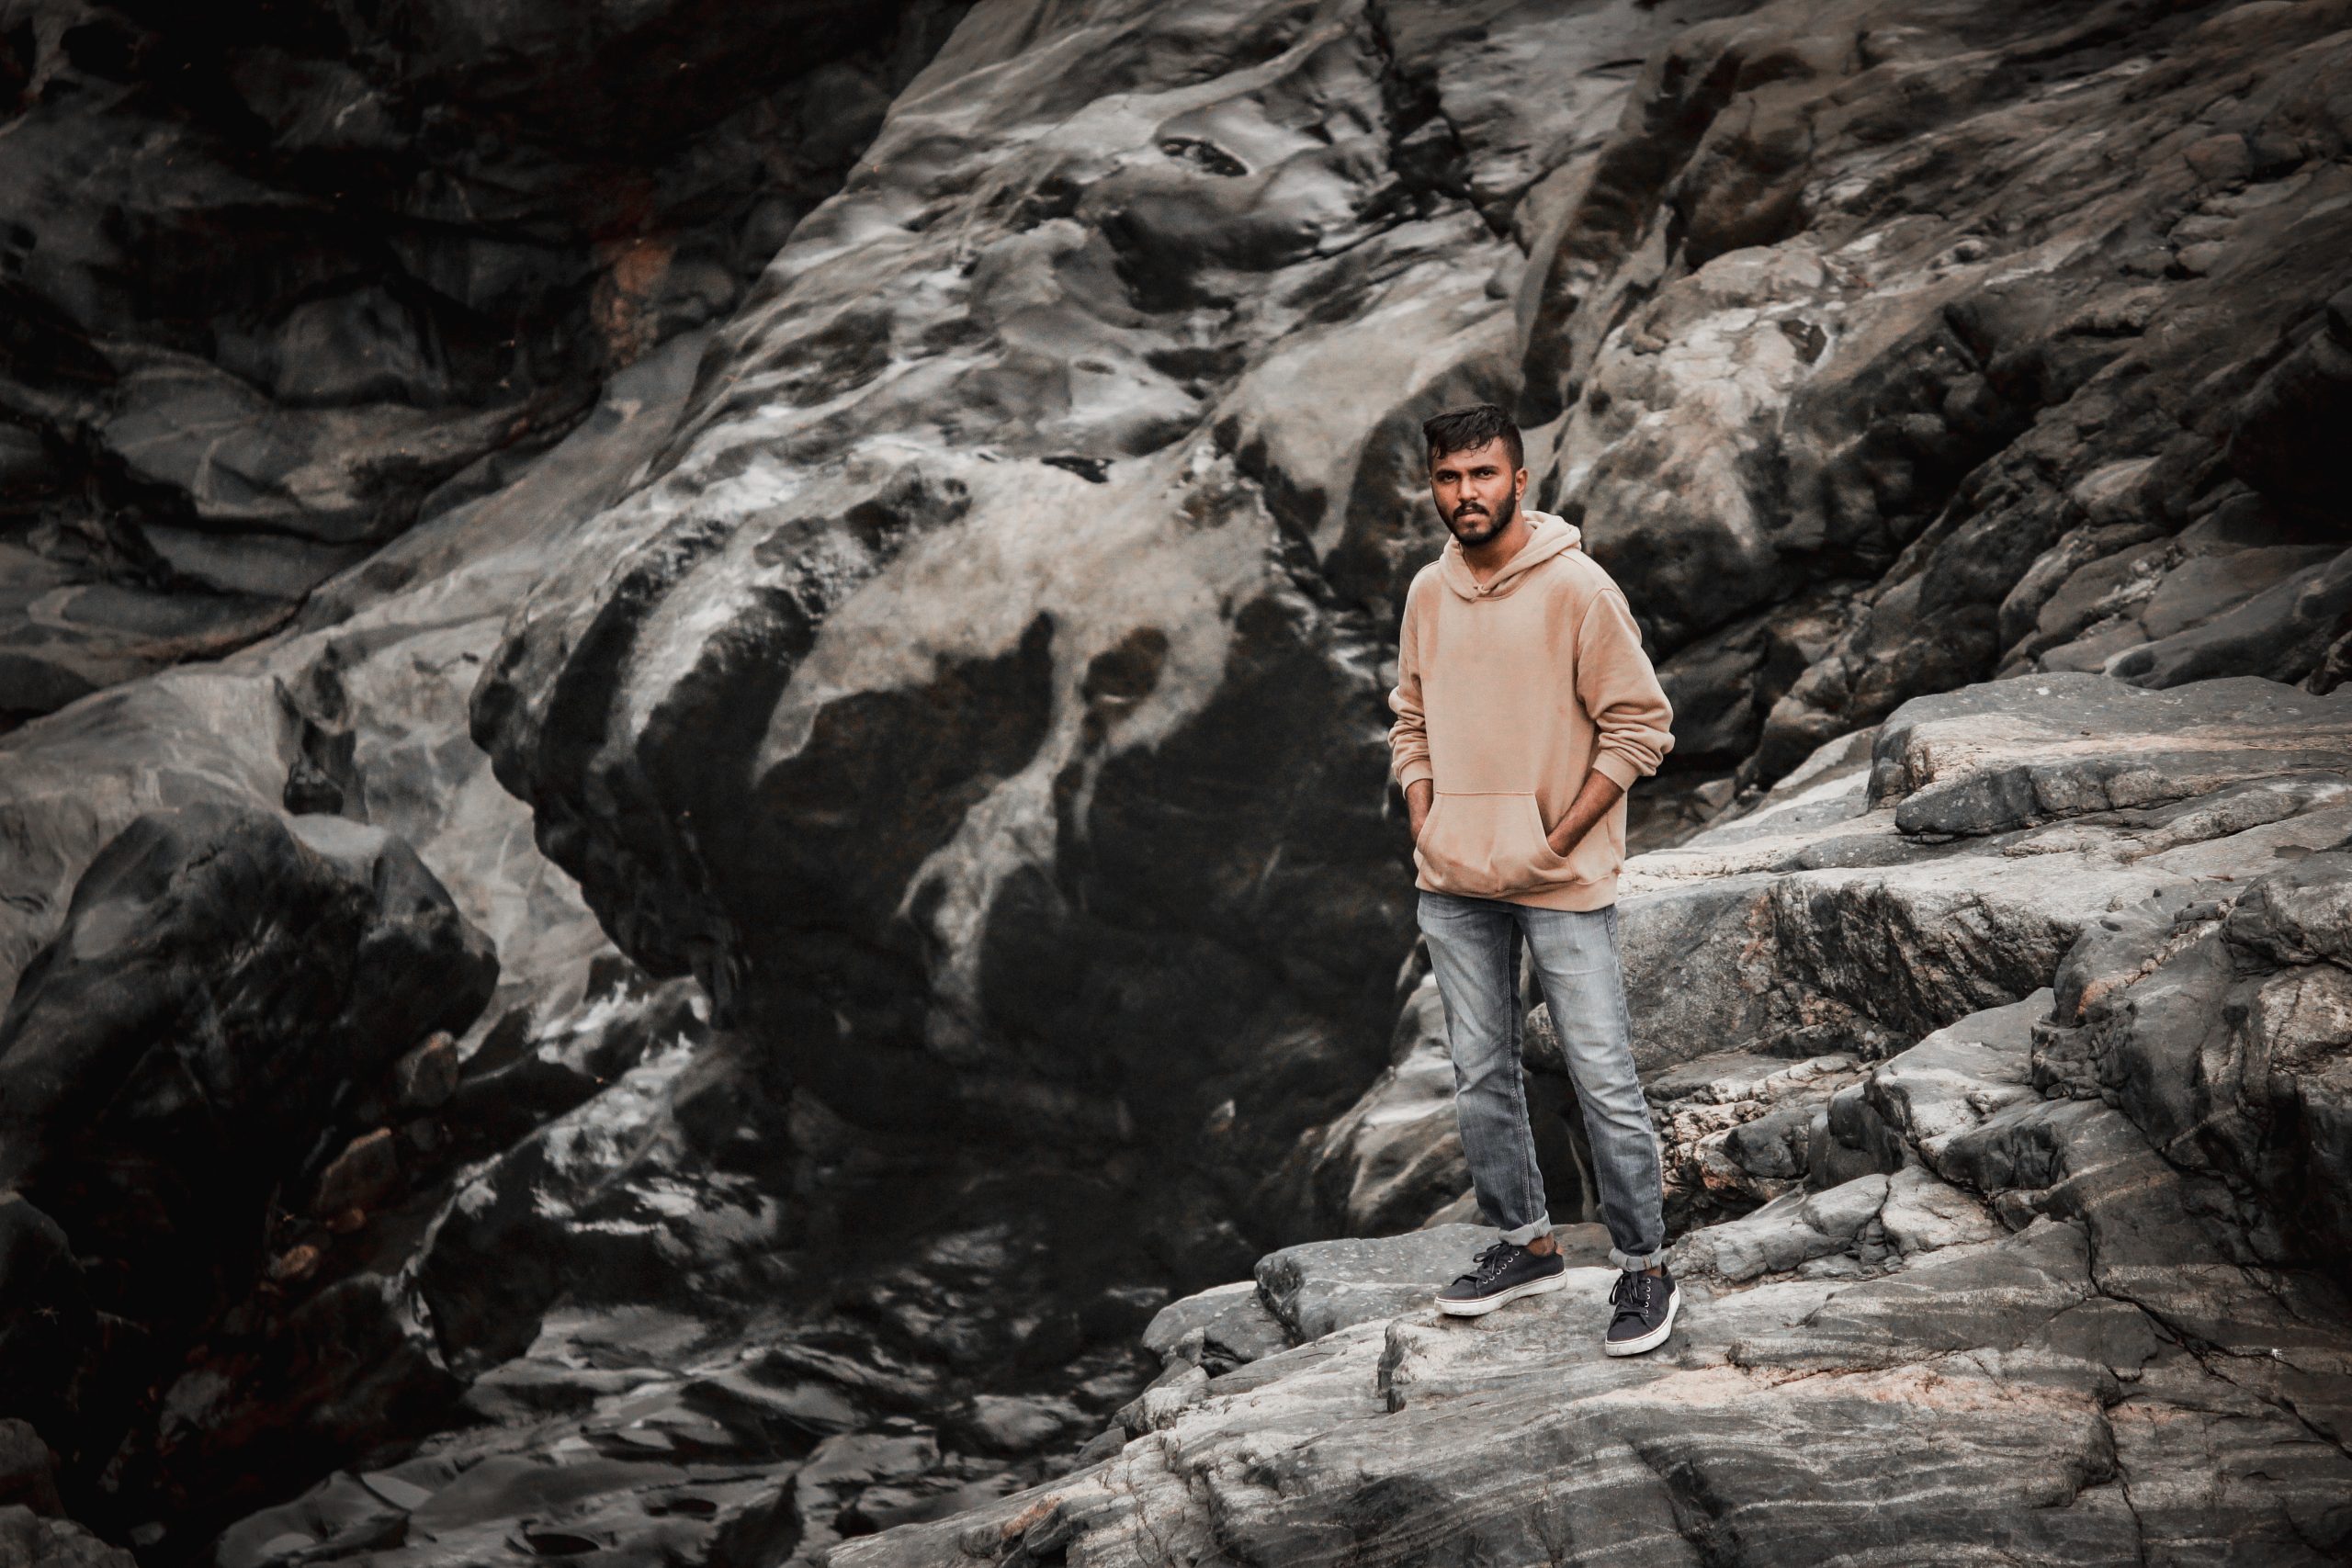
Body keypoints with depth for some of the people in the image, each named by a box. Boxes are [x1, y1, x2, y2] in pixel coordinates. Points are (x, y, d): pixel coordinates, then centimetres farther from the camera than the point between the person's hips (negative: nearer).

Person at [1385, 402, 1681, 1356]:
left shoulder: (1578, 588, -11)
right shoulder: (1428, 594, 7)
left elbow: (1640, 725, -9)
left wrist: (1556, 842, -12)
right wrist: (1425, 831, 4)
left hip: (1562, 884, -6)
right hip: (1453, 885, 6)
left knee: (1604, 1081, -3)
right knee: (1480, 1078, 13)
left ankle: (1644, 1268, 9)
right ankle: (1525, 1244, 28)